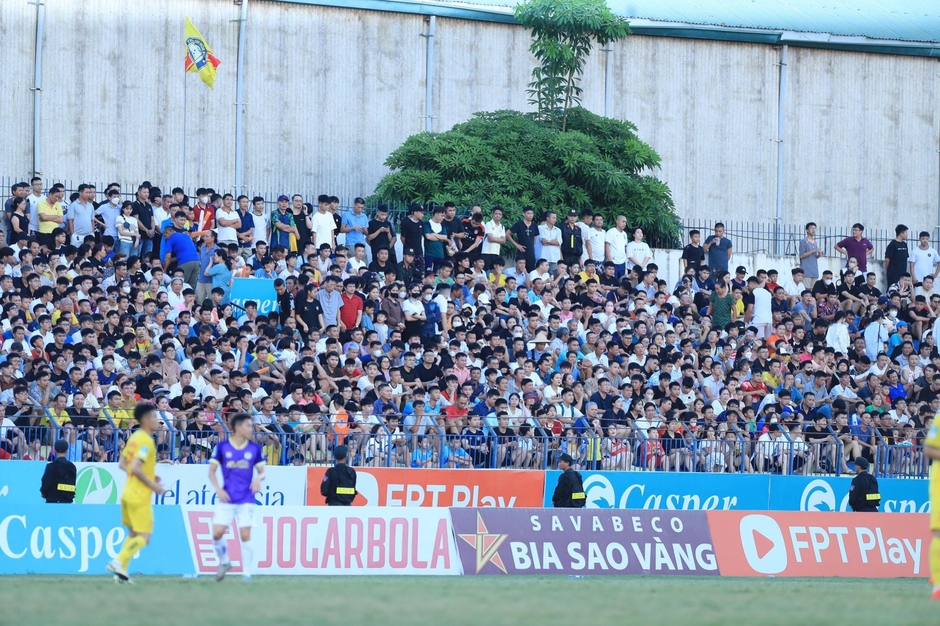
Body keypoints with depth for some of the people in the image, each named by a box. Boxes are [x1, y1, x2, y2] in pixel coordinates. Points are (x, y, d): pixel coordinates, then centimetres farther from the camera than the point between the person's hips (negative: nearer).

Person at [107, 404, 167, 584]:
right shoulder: (146, 441, -17)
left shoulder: (134, 437, 11)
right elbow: (135, 468, -25)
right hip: (139, 497, -9)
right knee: (143, 538, -6)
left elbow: (122, 464, 17)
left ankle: (121, 570, 11)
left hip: (128, 493, 9)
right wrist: (153, 485, -15)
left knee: (133, 534, 15)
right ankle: (119, 562, -16)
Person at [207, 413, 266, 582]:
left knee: (245, 535, -6)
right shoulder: (222, 447, -1)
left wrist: (259, 478, -13)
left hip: (246, 499, 0)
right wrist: (218, 489, -10)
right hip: (226, 498, 0)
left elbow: (262, 471, 11)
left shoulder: (254, 448, 3)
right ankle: (224, 561, 20)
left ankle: (247, 573, 2)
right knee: (217, 533, -8)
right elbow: (212, 471, 5)